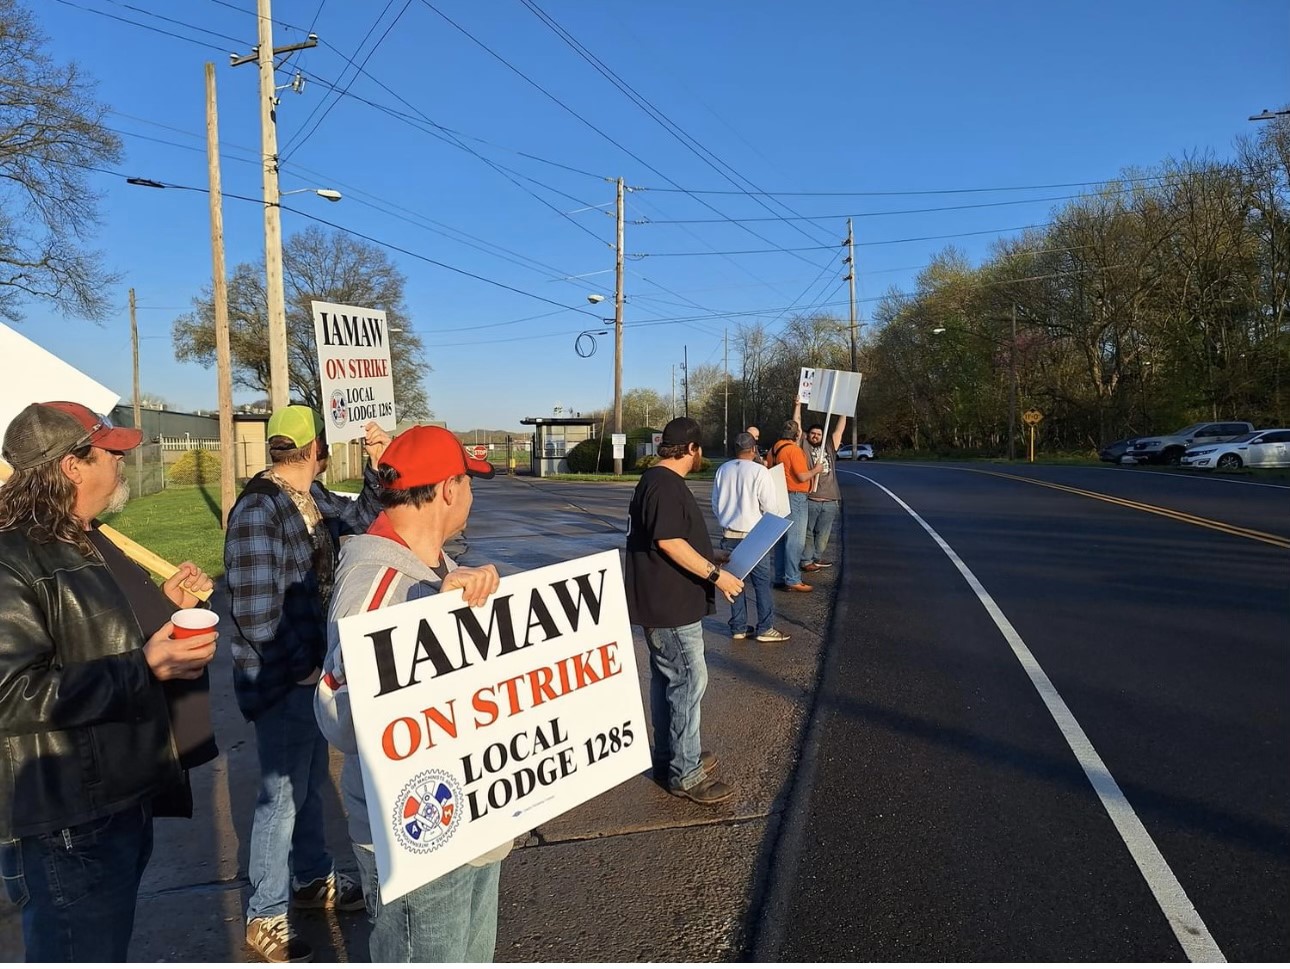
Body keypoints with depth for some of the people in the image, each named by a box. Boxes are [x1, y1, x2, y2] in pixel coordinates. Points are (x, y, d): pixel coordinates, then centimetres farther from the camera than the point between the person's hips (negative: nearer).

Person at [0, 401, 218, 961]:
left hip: (125, 800, 10)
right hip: (67, 824, -9)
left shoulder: (87, 545, 12)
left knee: (110, 949, 25)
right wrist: (144, 668, -29)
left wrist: (167, 606, 7)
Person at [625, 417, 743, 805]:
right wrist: (715, 575, -22)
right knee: (689, 680, -4)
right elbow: (669, 541, -26)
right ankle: (685, 774, 5)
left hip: (667, 600, 11)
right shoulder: (664, 484, -19)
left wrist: (710, 561, 24)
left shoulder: (659, 480, 14)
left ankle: (669, 758, 30)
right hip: (669, 605, -11)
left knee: (668, 678, 17)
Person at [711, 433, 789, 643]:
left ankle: (738, 627, 17)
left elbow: (715, 503, 8)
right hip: (753, 535, -5)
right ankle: (765, 628, 8)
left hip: (729, 535, 5)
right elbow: (769, 506, -12)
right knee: (762, 582, 5)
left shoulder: (723, 470, 1)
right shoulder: (759, 471, -13)